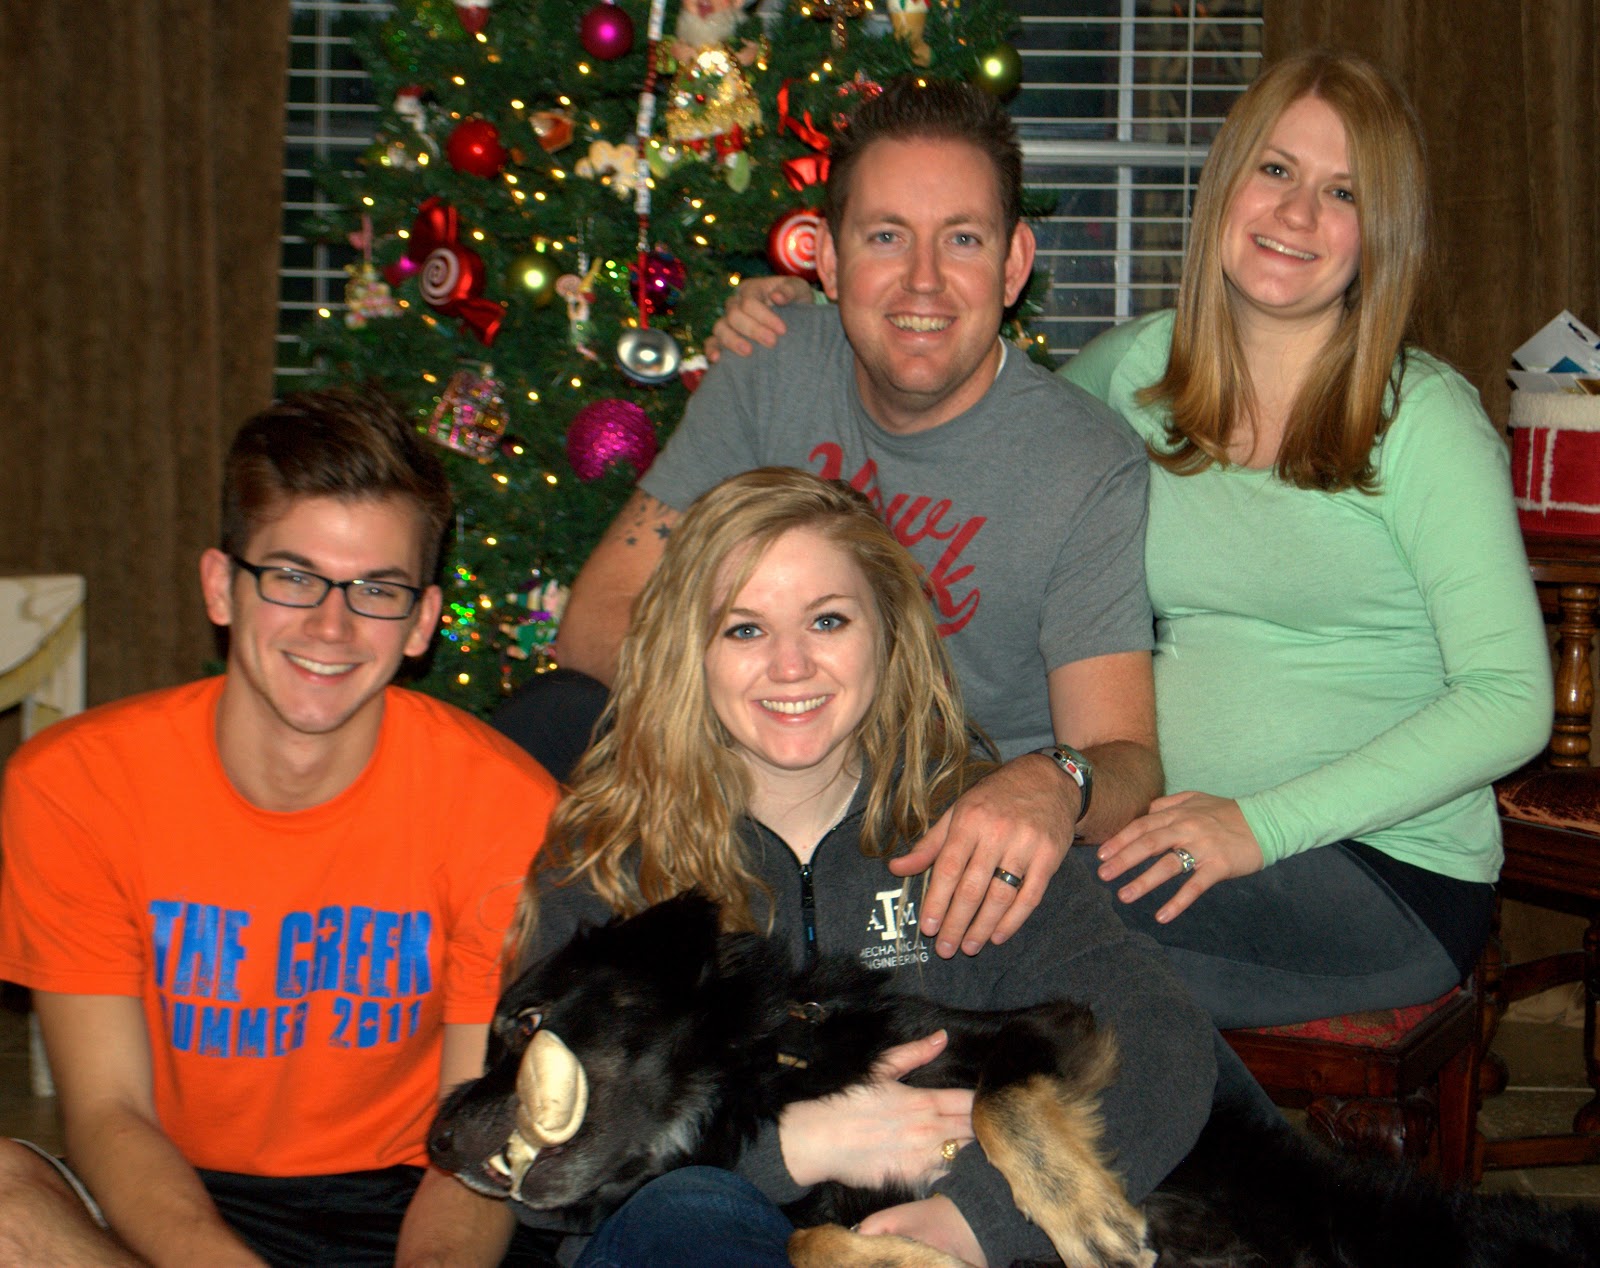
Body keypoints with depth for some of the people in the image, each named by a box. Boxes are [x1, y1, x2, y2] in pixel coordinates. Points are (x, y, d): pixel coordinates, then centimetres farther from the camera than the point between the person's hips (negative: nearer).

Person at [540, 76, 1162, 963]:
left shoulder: (1089, 466, -14)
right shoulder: (773, 370, -4)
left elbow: (1128, 760, -19)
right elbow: (594, 622, -7)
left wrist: (1053, 784, -45)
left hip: (961, 848, -2)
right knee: (542, 727, -22)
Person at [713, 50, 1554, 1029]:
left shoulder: (1425, 418, -7)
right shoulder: (1141, 368, 8)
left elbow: (1512, 700, -11)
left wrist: (1262, 824, -20)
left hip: (1393, 874, -5)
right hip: (1186, 828, 5)